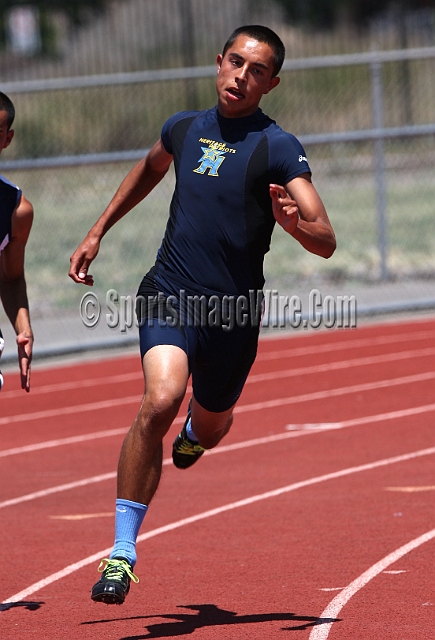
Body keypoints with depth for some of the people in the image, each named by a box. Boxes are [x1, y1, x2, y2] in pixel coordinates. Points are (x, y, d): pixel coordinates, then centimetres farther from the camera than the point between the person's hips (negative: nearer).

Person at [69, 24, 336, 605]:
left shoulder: (278, 149, -7)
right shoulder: (185, 128, 6)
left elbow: (327, 242, -13)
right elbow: (149, 171, 31)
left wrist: (295, 224, -35)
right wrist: (97, 233, 30)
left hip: (233, 314, 0)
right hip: (170, 294, 1)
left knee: (212, 426, 20)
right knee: (161, 400, -26)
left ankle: (193, 434, 64)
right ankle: (122, 554, -21)